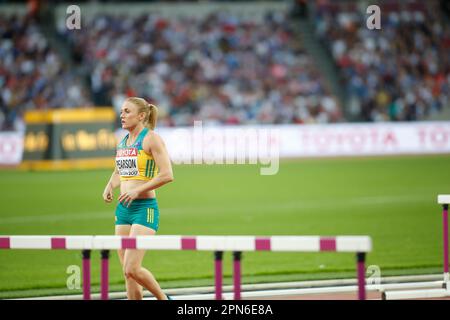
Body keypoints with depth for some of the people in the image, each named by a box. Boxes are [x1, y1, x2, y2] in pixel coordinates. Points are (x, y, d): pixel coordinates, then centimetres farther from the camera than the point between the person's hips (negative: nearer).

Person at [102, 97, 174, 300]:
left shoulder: (151, 139, -9)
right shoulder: (123, 142, 13)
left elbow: (167, 175, -17)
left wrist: (138, 190, -22)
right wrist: (109, 187, 8)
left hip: (145, 209, -8)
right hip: (123, 209, 8)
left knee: (132, 269, -15)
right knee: (127, 271, 5)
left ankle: (164, 299, 7)